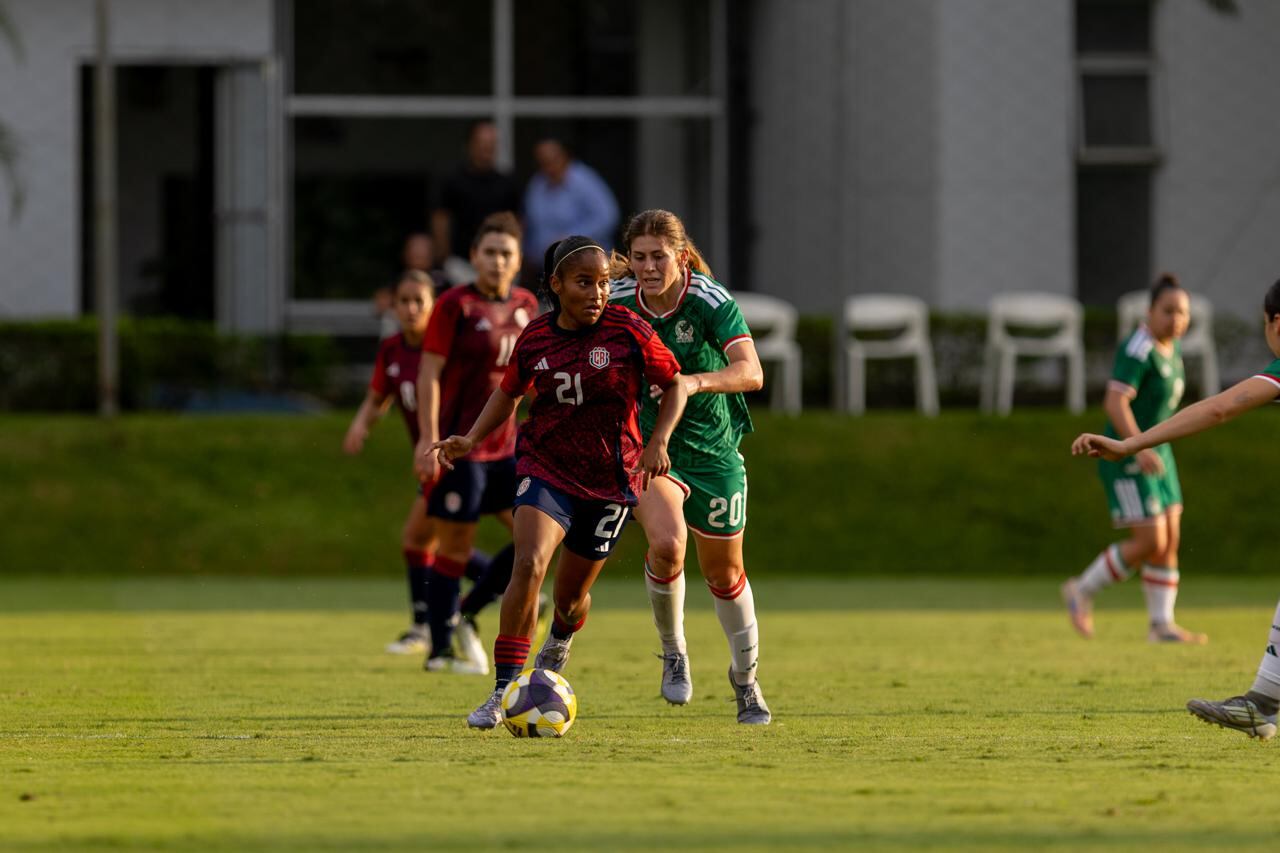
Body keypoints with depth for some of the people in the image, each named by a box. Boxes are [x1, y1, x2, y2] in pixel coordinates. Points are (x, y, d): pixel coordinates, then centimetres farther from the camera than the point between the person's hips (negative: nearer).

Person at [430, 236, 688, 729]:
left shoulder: (628, 332, -11)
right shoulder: (536, 339, -3)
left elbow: (674, 385, 0)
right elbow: (510, 393, 14)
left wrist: (659, 440, -14)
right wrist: (471, 439, 1)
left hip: (611, 476, 0)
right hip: (545, 466, 0)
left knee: (572, 596, 11)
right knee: (529, 564, -24)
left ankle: (559, 644, 51)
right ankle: (504, 693, -22)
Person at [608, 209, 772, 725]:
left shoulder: (712, 303, -21)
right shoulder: (616, 301, -11)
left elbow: (751, 372, -35)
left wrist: (696, 382, -51)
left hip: (714, 448, -1)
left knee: (724, 573, 11)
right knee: (667, 543, -27)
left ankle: (745, 679, 35)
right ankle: (673, 653, -2)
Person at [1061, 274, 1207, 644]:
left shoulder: (1170, 348, 9)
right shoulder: (1138, 350, -20)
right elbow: (1115, 402, -30)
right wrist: (1139, 447, -40)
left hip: (1155, 454, 9)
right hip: (1126, 459, -9)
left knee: (1170, 539, 5)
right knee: (1150, 542, -11)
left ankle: (1162, 624, 10)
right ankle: (1082, 591, 6)